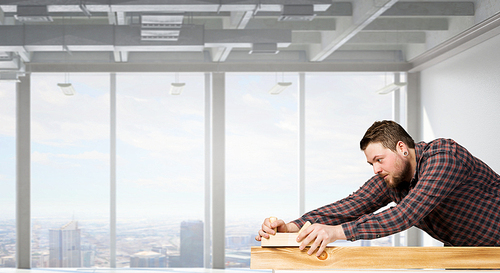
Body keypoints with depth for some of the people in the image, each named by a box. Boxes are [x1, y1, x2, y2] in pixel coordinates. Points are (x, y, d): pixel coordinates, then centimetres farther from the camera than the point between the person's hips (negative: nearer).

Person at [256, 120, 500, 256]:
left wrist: (338, 231, -46)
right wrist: (292, 226, -27)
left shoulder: (444, 153, -30)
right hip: (459, 246, 6)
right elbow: (349, 206, -11)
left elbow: (407, 213, -40)